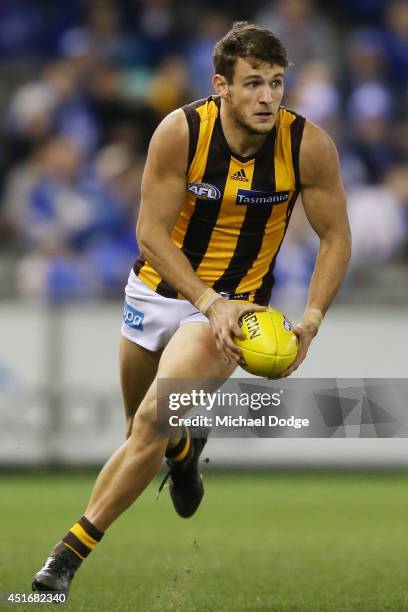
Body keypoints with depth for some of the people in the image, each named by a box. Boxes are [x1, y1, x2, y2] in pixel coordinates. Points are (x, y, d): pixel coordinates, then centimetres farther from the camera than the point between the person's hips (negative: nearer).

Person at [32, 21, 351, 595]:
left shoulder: (308, 145, -17)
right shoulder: (180, 131, -19)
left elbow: (335, 237, -5)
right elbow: (151, 230, -15)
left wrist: (311, 320, -17)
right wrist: (208, 301, -27)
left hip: (232, 304, -2)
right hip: (159, 287, 2)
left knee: (154, 421, -21)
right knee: (141, 431, 17)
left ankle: (72, 552, -13)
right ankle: (185, 449, 55)